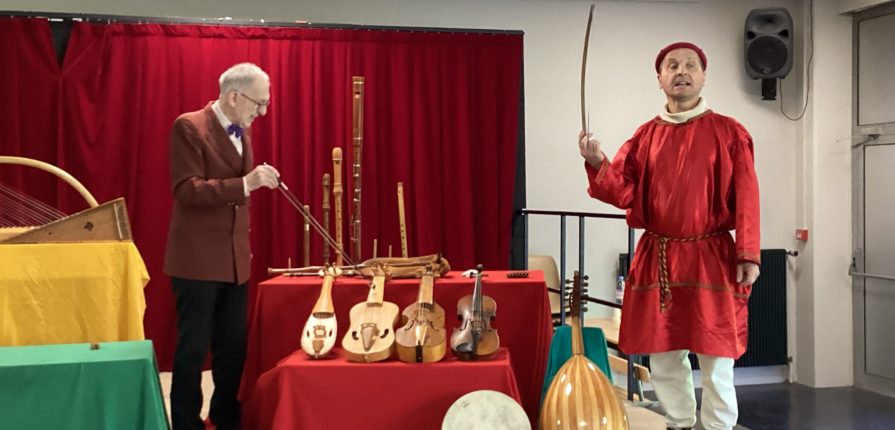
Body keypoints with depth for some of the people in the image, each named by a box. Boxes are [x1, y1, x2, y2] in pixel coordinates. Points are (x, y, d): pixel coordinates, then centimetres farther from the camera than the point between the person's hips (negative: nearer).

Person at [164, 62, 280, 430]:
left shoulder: (242, 130, 12)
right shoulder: (189, 127, -12)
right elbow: (187, 191, -20)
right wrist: (245, 183, -29)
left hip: (235, 257, 7)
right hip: (198, 258, -7)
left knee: (234, 346, 12)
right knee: (194, 347, 1)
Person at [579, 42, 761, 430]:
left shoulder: (729, 132, 0)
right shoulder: (646, 135, 8)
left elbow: (746, 200, -4)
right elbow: (624, 193, 1)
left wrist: (748, 255, -10)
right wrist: (598, 163, -17)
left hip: (710, 258, -3)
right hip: (656, 259, 3)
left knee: (715, 358, 1)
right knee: (663, 356, 11)